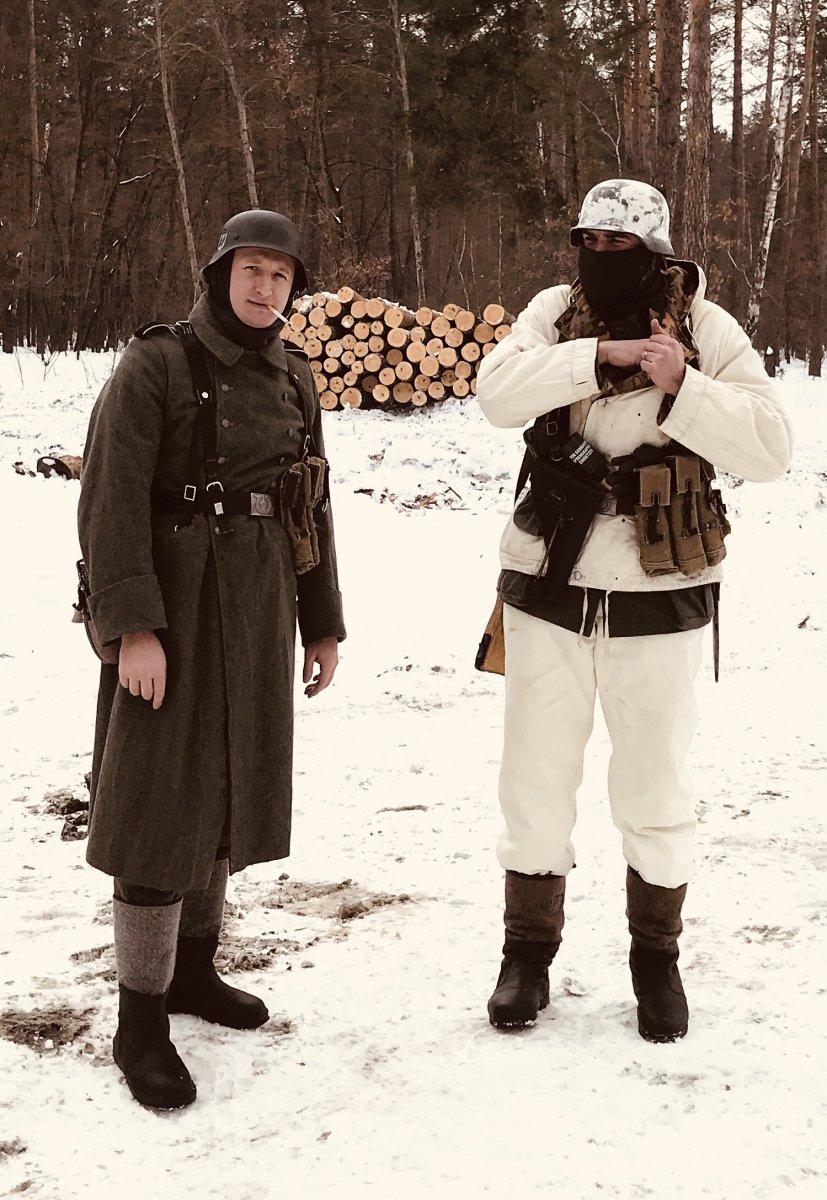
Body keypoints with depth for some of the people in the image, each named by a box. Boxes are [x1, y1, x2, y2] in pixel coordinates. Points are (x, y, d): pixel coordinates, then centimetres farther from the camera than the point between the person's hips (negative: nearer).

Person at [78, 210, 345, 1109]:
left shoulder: (292, 378, 10)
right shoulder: (156, 366, -10)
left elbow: (312, 508, 14)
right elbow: (110, 502, -16)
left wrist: (324, 624, 14)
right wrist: (133, 624, -23)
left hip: (261, 613, 7)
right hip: (176, 612, -6)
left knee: (230, 787, 14)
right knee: (162, 800, -4)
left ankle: (192, 966, 31)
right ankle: (140, 1021, 6)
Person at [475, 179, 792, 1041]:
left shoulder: (705, 328, -4)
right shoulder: (557, 312, 0)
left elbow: (769, 447, -12)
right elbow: (498, 393, -17)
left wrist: (685, 386, -25)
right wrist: (601, 355, -26)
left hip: (658, 599, -1)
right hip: (547, 589, 2)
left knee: (655, 785, 11)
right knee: (535, 778, 11)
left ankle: (656, 956, 30)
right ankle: (528, 950, 29)